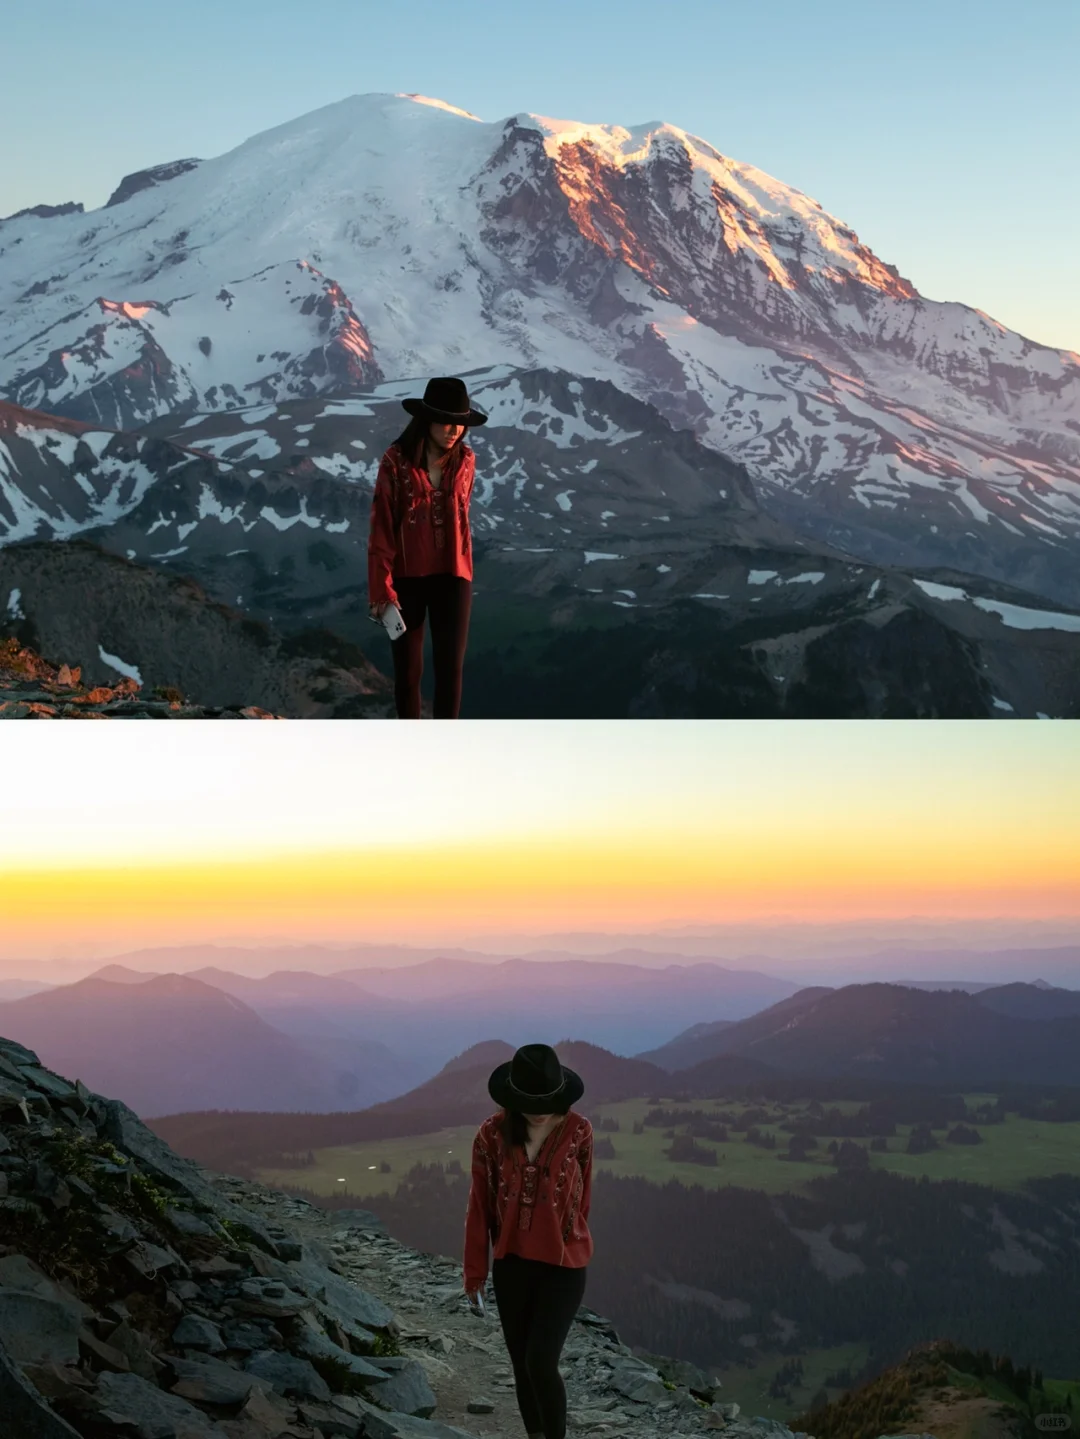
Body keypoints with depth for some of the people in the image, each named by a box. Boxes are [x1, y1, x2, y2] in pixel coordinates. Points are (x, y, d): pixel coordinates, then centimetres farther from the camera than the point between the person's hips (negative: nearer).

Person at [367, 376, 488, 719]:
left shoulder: (465, 462, -1)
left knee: (450, 667, -5)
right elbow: (381, 527, -10)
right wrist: (381, 588, -14)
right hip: (407, 577, -2)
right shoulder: (396, 462, -11)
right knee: (407, 670, 6)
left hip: (452, 576, 2)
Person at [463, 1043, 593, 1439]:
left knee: (541, 1363, -12)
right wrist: (475, 1269, 3)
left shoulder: (578, 1131, -12)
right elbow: (480, 1205, -2)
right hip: (510, 1265, 2)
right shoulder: (492, 1134, -10)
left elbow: (581, 1195, 3)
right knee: (522, 1365, 11)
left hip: (563, 1265, -2)